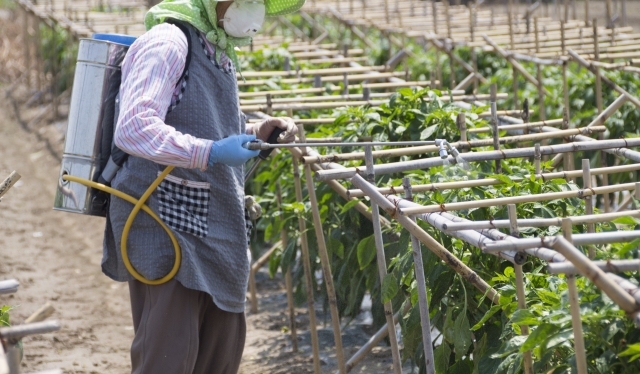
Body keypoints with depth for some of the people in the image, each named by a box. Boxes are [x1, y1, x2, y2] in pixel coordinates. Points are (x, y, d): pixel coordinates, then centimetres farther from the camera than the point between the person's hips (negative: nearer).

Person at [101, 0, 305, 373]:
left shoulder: (221, 55, 16)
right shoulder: (168, 43, -14)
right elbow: (133, 129, -26)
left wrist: (256, 132, 9)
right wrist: (211, 152, -32)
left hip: (213, 228, 10)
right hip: (166, 223, -9)